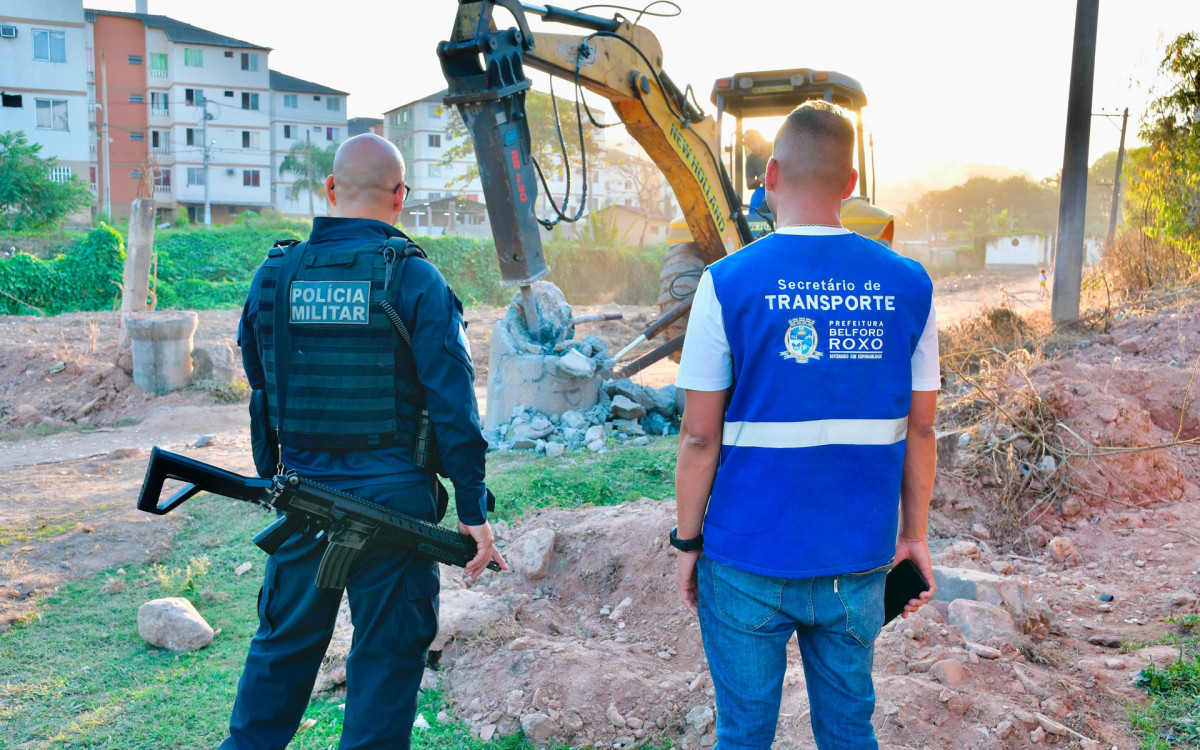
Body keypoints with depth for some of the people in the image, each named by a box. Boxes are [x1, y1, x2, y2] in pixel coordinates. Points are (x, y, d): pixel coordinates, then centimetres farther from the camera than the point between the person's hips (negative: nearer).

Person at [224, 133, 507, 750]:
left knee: (282, 643, 20)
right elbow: (453, 404, -12)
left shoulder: (273, 274, 1)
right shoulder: (412, 277, -11)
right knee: (385, 655, 10)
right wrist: (473, 510, -7)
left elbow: (262, 388, 12)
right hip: (393, 497, -3)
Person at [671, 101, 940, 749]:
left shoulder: (729, 283, -11)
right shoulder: (907, 285, -2)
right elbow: (920, 430, 3)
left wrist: (687, 542, 1)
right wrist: (914, 534, 14)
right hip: (859, 561, 3)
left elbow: (699, 437, -10)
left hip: (749, 562, -3)